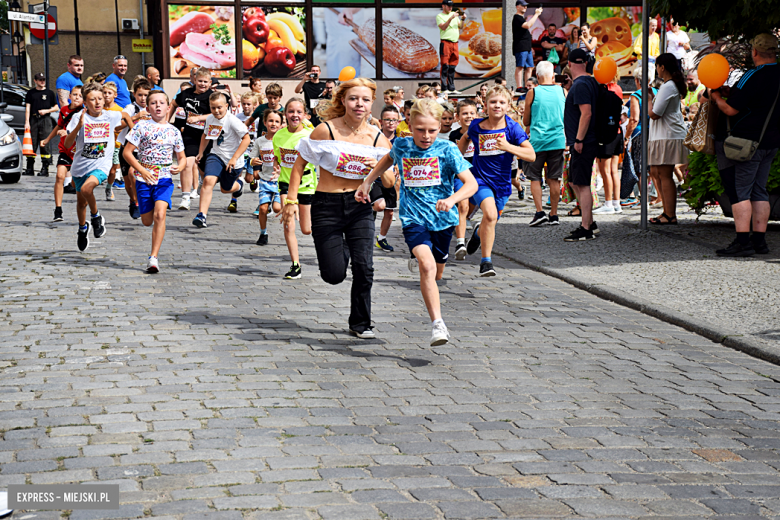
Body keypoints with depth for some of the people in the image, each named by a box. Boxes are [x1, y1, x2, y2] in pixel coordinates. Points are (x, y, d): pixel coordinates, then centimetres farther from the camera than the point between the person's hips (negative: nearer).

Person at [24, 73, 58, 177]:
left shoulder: (49, 93, 9)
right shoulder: (30, 93, 12)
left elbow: (56, 107, 11)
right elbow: (27, 108, 6)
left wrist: (46, 110, -7)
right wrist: (27, 122, -3)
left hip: (45, 119, -2)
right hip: (33, 120, 2)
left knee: (44, 145, -6)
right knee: (32, 144, 2)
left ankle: (45, 169, -3)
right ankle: (30, 168, 8)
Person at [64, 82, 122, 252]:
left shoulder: (112, 116, -2)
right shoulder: (78, 119, -9)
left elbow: (125, 116, 23)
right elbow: (67, 144, -19)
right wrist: (79, 126, -30)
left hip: (101, 165, -1)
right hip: (80, 166, 2)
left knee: (86, 188, -31)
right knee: (81, 203, 16)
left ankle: (96, 217, -6)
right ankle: (83, 228, 45)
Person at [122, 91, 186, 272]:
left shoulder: (174, 131, 7)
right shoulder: (142, 126, -1)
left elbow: (182, 157, 16)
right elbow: (127, 152, -3)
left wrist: (180, 167, -7)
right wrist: (142, 171, -13)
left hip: (165, 178, 0)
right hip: (144, 178, 0)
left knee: (159, 214, -21)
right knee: (147, 221, 7)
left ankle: (153, 257, -21)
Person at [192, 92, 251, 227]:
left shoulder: (232, 121, -21)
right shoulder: (210, 119, -1)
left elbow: (246, 139, -21)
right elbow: (205, 135, 20)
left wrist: (234, 158, -24)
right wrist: (200, 152, 16)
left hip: (232, 161, -3)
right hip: (216, 155, 3)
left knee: (225, 188, 15)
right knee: (208, 180, -23)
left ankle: (238, 185, 55)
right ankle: (201, 215, -26)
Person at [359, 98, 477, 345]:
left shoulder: (447, 149, -10)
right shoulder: (401, 146, -1)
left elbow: (472, 183, -15)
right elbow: (389, 159, 25)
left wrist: (451, 199, -33)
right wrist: (367, 182, 19)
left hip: (442, 219, 1)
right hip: (413, 219, -1)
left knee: (436, 274, 20)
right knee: (427, 266, -27)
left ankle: (418, 260, 58)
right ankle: (437, 324, -31)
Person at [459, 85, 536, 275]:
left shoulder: (512, 128, -11)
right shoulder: (476, 126, -5)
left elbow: (531, 156, -18)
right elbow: (465, 139, 21)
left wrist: (508, 147, -30)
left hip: (502, 183, 2)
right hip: (481, 179, -2)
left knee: (491, 221, 16)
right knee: (490, 214, -28)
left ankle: (479, 233, 56)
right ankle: (486, 261, -17)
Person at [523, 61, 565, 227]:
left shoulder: (532, 93, -5)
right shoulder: (562, 91, 1)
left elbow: (526, 122, 3)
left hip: (538, 139, -2)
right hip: (558, 139, 2)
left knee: (535, 177, 7)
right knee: (554, 178, 7)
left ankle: (539, 211, -6)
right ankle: (554, 214, 9)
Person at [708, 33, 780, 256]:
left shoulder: (753, 77, -18)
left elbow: (731, 110, -18)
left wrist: (717, 96, 1)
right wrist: (732, 93, 17)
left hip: (745, 141, -8)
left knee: (739, 191, -5)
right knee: (758, 190, 13)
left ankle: (742, 241, -11)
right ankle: (759, 240, 13)